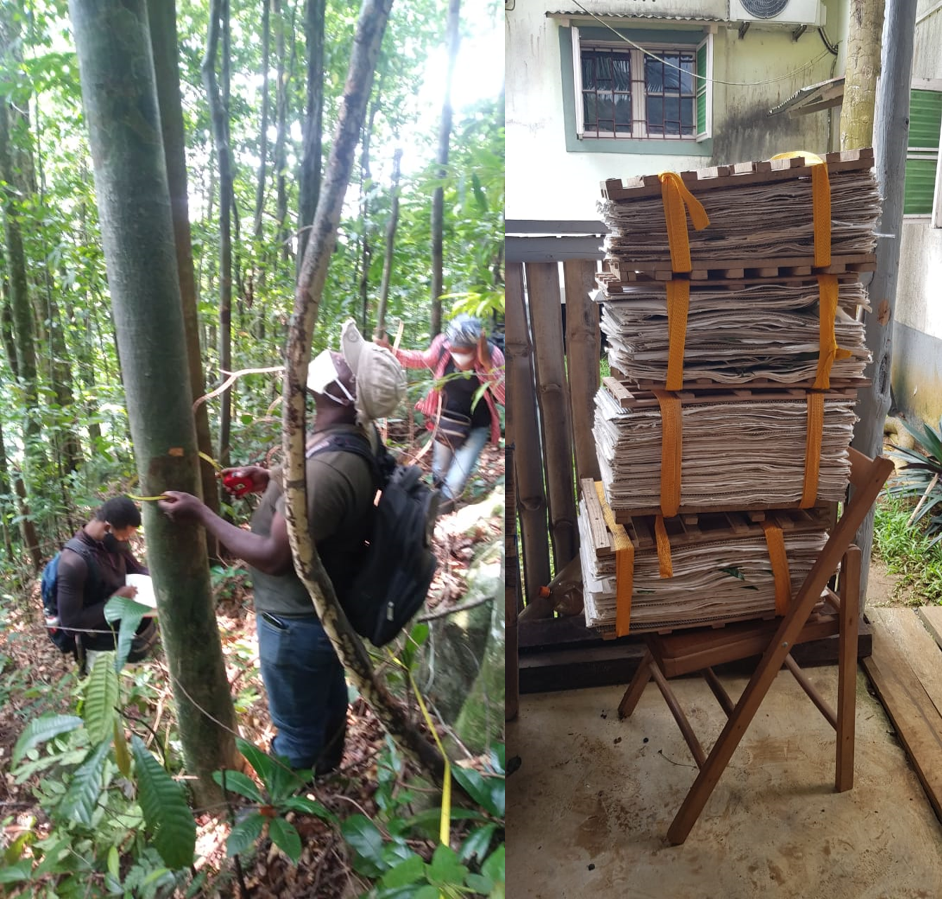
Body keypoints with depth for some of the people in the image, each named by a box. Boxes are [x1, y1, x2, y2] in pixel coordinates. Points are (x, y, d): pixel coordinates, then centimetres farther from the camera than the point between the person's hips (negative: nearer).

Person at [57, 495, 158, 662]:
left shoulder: (113, 543, -5)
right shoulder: (74, 562, -25)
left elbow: (137, 570, 11)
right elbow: (70, 623, -24)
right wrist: (114, 601, -24)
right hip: (105, 642, -7)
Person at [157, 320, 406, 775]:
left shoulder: (327, 467, -36)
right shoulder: (361, 433, -7)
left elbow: (273, 558, -28)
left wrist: (200, 512, -20)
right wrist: (270, 482, 1)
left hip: (298, 621, -9)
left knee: (295, 729, 17)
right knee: (328, 699, 32)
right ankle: (325, 768, 56)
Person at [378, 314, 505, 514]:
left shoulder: (491, 354, -28)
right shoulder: (442, 344, -22)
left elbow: (506, 398, -33)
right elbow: (423, 360, 2)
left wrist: (486, 364, -43)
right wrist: (391, 350, -7)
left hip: (476, 427, -3)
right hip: (446, 421, 3)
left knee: (455, 481, -8)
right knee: (440, 472, 22)